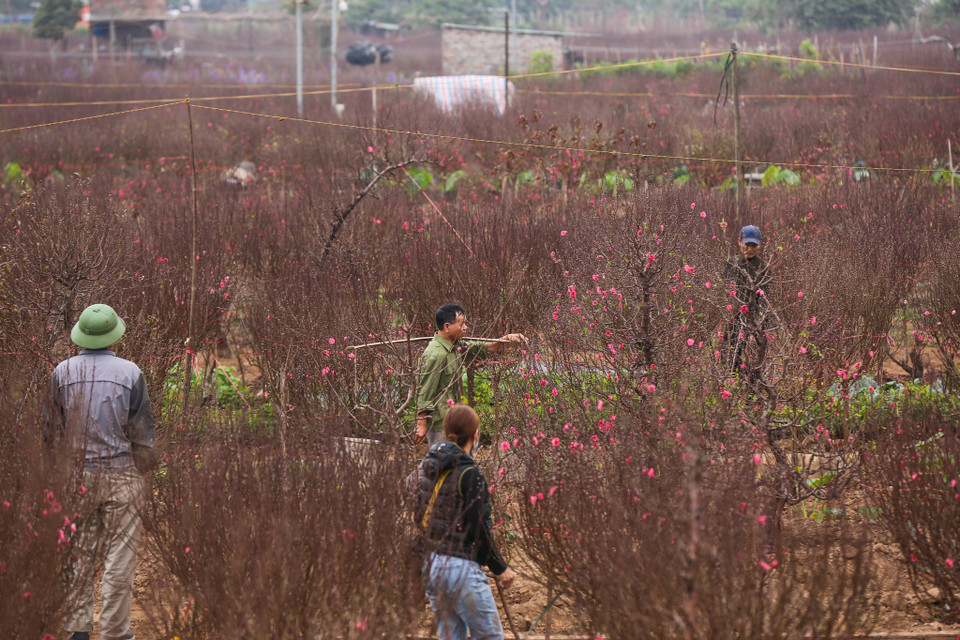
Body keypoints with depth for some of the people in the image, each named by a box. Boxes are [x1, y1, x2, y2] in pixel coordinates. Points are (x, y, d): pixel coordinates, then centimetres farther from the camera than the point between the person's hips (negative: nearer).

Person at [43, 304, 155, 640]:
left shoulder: (62, 372, -2)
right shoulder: (129, 372, -7)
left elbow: (51, 432, 5)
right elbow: (143, 432, -3)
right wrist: (145, 474, 9)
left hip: (77, 474, 3)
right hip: (121, 474, -3)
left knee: (78, 552, 10)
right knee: (120, 553, 3)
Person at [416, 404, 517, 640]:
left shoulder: (428, 470, 7)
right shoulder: (469, 475, -16)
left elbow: (419, 516, 15)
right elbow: (478, 530, -16)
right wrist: (501, 569, -5)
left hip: (431, 565, 8)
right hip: (462, 568, -8)